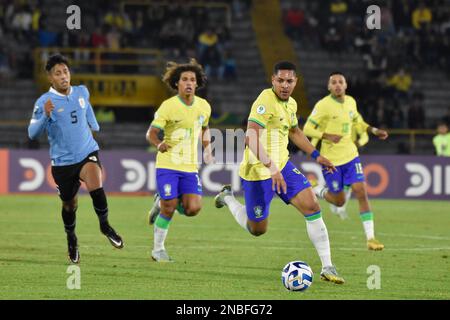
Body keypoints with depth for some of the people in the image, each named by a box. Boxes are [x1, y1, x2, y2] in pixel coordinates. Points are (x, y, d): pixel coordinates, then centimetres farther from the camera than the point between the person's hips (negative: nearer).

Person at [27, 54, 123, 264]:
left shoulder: (82, 92, 1)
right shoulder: (44, 102, -13)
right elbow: (32, 134, -18)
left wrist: (94, 125, 30)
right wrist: (46, 116, -32)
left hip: (87, 153, 1)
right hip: (62, 161, -1)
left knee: (96, 187, -26)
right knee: (69, 205, 10)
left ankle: (104, 225, -2)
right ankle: (71, 240, 39)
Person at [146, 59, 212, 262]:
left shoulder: (204, 106, 3)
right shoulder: (168, 106, -11)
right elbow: (151, 133, -10)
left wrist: (207, 149, 7)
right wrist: (158, 144, -31)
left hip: (190, 167, 4)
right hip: (168, 164, -4)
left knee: (193, 209, -10)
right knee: (169, 209, -7)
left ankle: (162, 203, 21)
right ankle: (158, 250, 13)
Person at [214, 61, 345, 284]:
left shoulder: (291, 104, 6)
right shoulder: (265, 101, -22)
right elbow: (251, 138, -33)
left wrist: (316, 155, 21)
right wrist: (271, 168, -42)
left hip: (282, 165, 7)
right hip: (258, 171, -7)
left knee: (312, 207, -9)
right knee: (257, 230, 6)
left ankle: (327, 268, -6)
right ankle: (228, 198, 36)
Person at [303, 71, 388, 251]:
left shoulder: (350, 102, 4)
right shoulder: (323, 105, -14)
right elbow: (307, 129, -13)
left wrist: (374, 131, 10)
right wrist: (327, 136, -27)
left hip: (350, 155, 4)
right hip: (331, 159, -4)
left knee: (361, 192, -10)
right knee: (339, 201, 4)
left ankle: (370, 238, -7)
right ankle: (317, 191, 39)